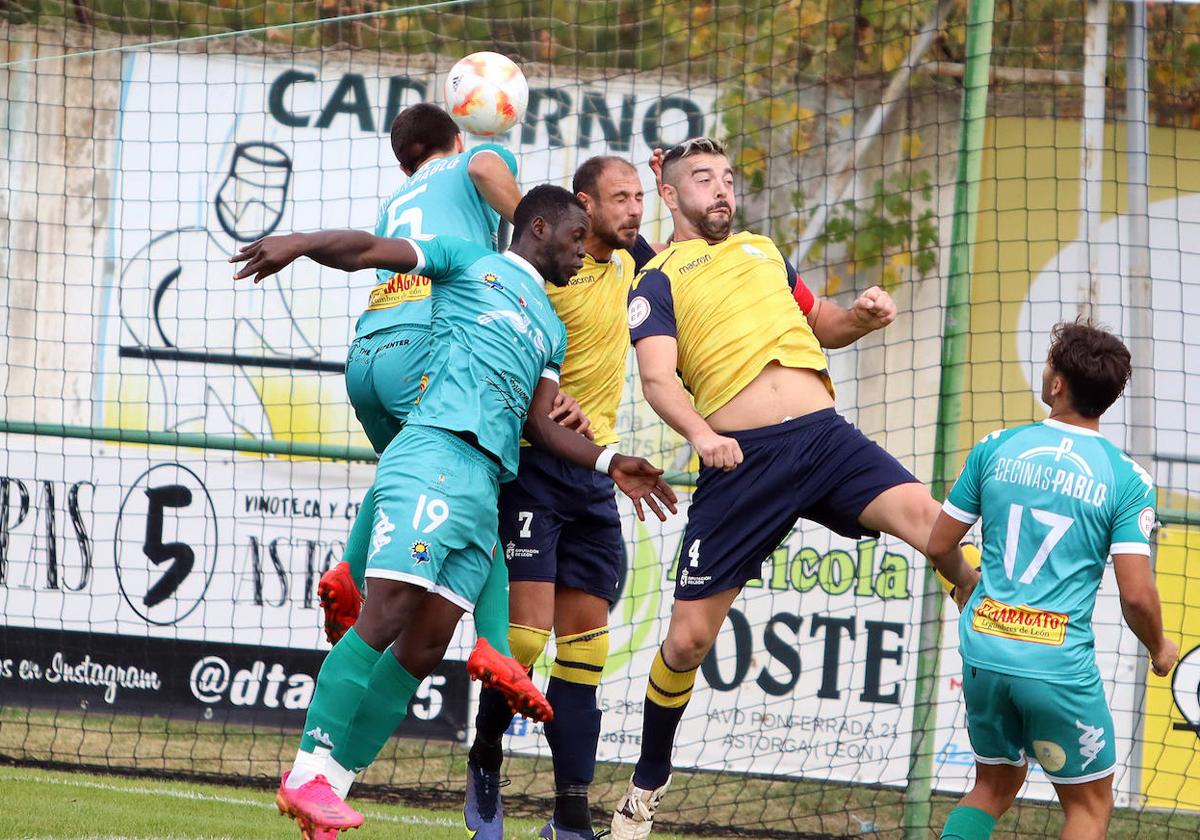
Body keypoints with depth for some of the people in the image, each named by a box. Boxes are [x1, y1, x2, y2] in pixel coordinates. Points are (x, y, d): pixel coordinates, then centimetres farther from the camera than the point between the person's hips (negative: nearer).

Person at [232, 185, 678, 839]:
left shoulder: (552, 332, 30)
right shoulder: (470, 263, 12)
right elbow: (366, 251, 2)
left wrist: (608, 463, 13)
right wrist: (301, 242, -17)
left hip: (485, 488, 7)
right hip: (435, 451, -7)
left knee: (423, 649, -1)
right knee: (387, 616, -18)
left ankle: (331, 784, 2)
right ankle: (309, 770, -19)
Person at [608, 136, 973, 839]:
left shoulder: (763, 251, 23)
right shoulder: (659, 281, 8)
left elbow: (821, 325, 35)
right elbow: (658, 378, -7)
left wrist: (861, 317, 12)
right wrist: (699, 433, -27)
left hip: (823, 434, 3)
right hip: (740, 462, -3)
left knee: (924, 515, -26)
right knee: (689, 637, -1)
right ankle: (649, 782, 20)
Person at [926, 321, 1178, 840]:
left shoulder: (996, 448, 2)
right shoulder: (1127, 480, -7)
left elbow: (939, 547, 9)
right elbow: (1136, 593, -11)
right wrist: (1159, 650, 9)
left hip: (984, 650, 4)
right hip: (1060, 662, -4)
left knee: (994, 787, 24)